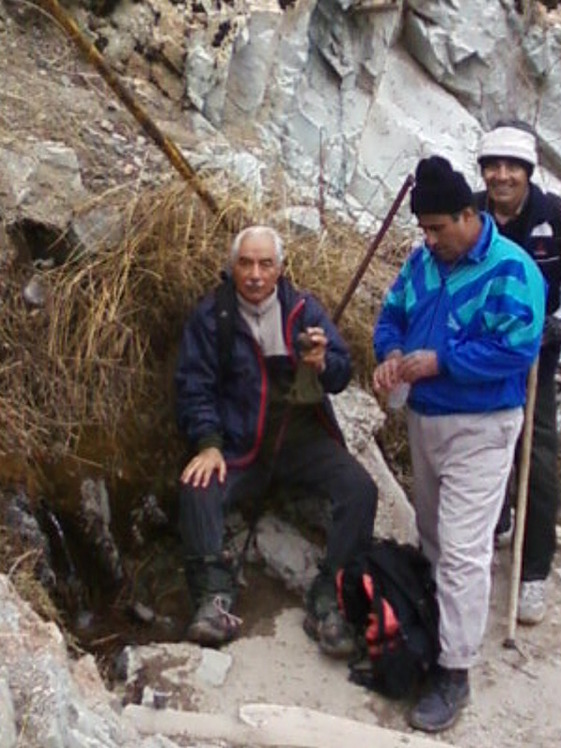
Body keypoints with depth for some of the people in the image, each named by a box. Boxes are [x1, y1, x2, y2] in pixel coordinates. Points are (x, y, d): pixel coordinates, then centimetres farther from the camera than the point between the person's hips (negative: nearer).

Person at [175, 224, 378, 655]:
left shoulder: (303, 308, 6)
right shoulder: (210, 316, 3)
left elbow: (342, 374, 3)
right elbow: (195, 386, -2)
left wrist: (321, 363, -22)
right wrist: (208, 445, -17)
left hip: (304, 436, 1)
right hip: (239, 444, -1)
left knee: (360, 490, -22)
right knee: (198, 491, -29)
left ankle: (327, 601, -17)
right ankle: (215, 598, -25)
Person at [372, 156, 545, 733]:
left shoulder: (511, 270, -18)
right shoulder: (423, 259, 4)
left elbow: (517, 350, -25)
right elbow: (392, 312, 13)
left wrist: (439, 361, -26)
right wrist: (391, 353, -10)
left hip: (480, 428, -7)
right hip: (423, 417, 8)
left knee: (462, 551, -8)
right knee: (432, 534, 21)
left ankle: (453, 673, 0)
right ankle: (432, 622, 40)